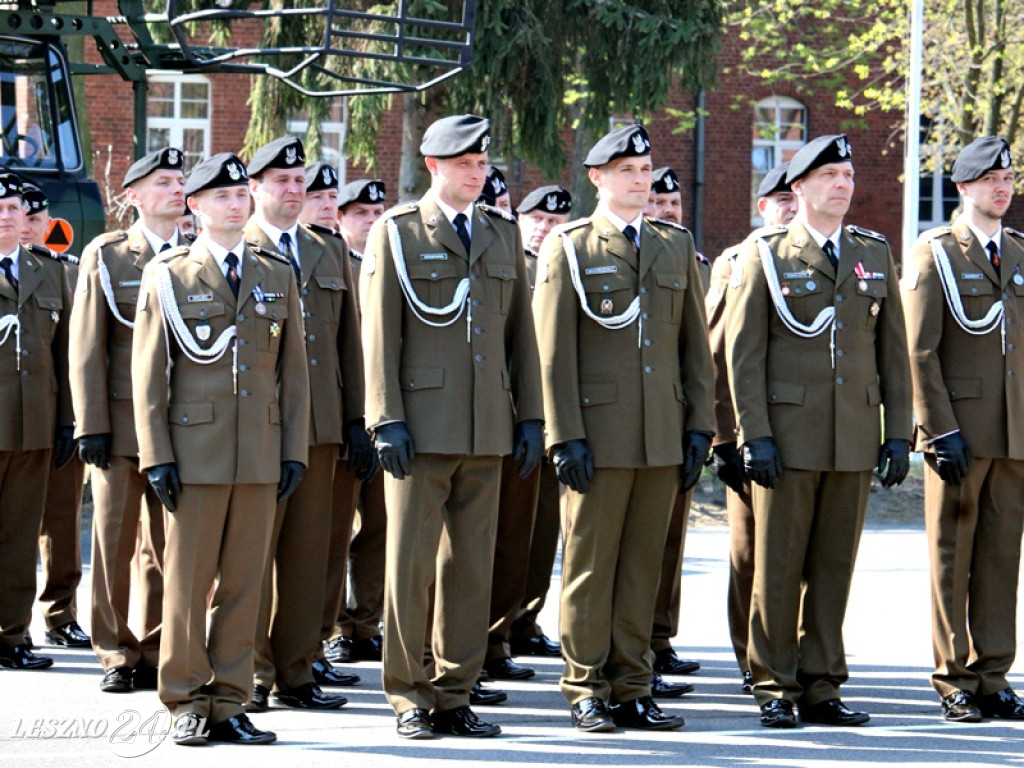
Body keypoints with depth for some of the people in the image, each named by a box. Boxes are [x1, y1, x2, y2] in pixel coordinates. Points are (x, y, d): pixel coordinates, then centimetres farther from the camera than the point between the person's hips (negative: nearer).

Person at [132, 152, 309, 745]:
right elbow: (148, 373, 0)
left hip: (261, 453, 3)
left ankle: (229, 704, 10)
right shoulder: (167, 277, 3)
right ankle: (187, 704, 8)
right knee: (188, 582, 0)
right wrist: (156, 456, -7)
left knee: (244, 583, 4)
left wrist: (295, 451, 4)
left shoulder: (279, 277, 12)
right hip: (195, 451, -3)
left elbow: (294, 371, 12)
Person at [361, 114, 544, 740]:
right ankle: (409, 697, 5)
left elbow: (521, 332, 14)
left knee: (471, 567, 5)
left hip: (487, 430, 4)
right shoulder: (397, 234, 2)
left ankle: (455, 695, 12)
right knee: (411, 564, -2)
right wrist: (387, 421, -10)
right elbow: (380, 334, -3)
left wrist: (531, 417, 8)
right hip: (422, 426, -4)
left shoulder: (504, 234, 14)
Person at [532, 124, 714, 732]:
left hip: (663, 437, 4)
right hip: (598, 433, -4)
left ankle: (631, 689, 12)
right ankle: (588, 692, 7)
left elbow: (696, 344, 14)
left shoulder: (677, 246, 14)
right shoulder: (569, 248, 1)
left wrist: (700, 426, 6)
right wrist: (565, 437, -10)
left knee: (643, 565, 6)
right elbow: (555, 350, -3)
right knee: (590, 564, 0)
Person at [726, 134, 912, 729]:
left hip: (855, 440, 3)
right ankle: (775, 688, 8)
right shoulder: (766, 255, 1)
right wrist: (754, 435, -10)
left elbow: (894, 350, 12)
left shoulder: (876, 255, 12)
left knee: (834, 567, 6)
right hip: (788, 436, -3)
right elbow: (744, 351, -3)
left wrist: (898, 433, 5)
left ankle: (821, 686, 12)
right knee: (778, 566, 0)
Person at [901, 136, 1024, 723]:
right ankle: (954, 682, 6)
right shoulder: (936, 252, -1)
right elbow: (920, 351, -6)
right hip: (960, 430, -4)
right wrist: (940, 432, -13)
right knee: (953, 556, 1)